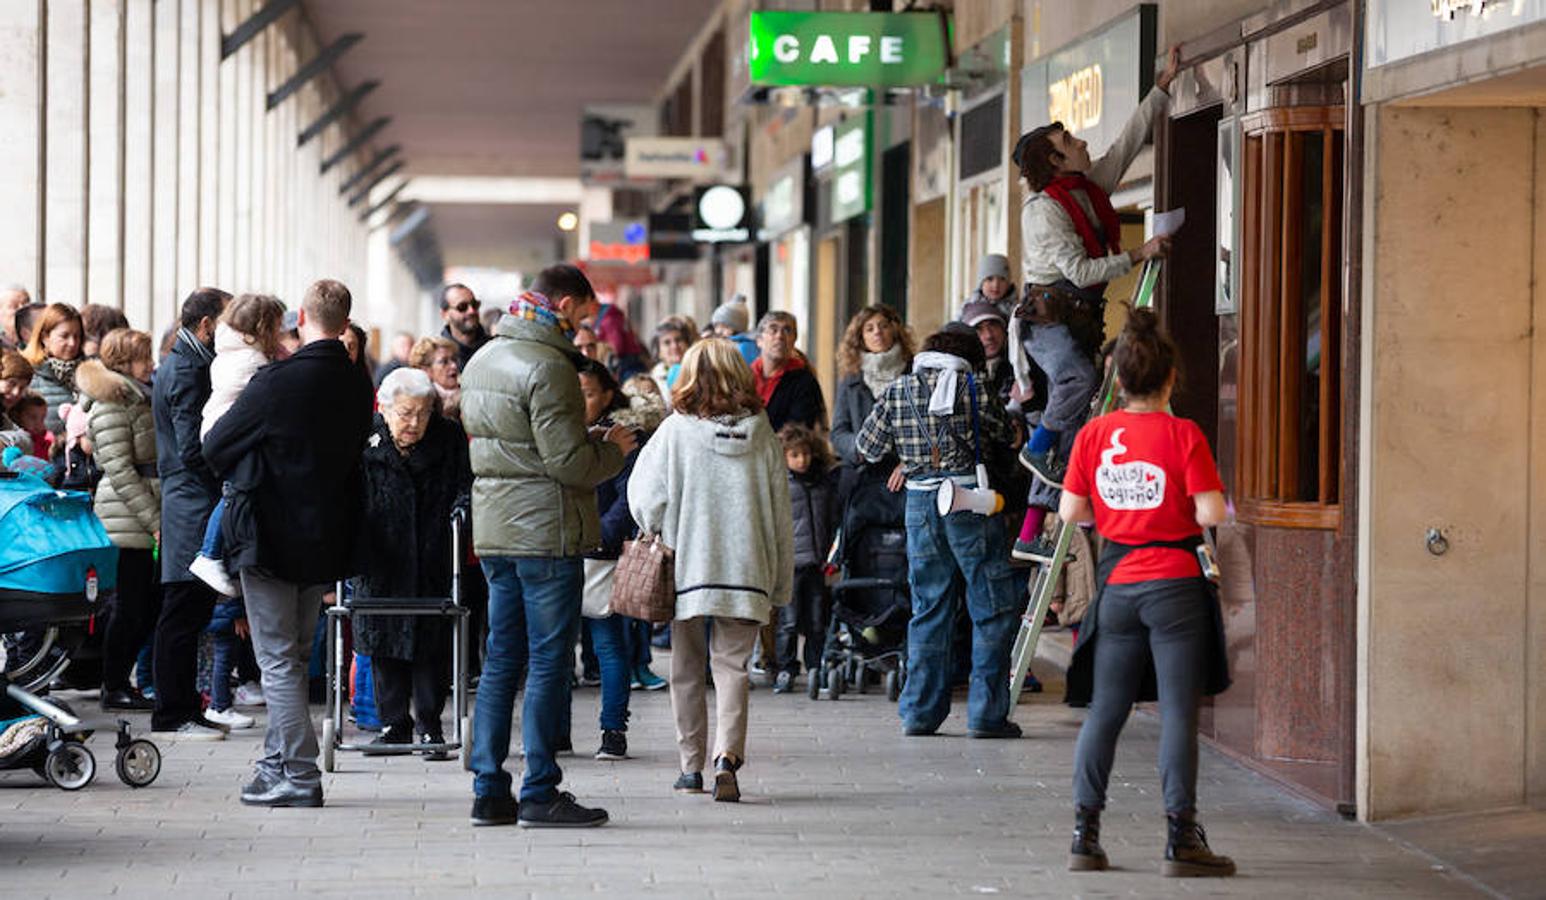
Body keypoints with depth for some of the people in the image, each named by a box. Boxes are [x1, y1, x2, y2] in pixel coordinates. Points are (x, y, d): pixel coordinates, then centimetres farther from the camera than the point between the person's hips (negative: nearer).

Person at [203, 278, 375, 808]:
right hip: (327, 540, 6)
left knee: (279, 660, 0)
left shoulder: (277, 381, -19)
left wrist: (237, 472, 11)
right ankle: (279, 764, 25)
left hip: (271, 538, -6)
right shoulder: (358, 385, -1)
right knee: (295, 658, 17)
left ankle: (299, 777, -2)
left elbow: (216, 447, -10)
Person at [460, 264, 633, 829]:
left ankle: (489, 791, 12)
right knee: (549, 661, -3)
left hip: (493, 528, 9)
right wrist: (613, 448, 1)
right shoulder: (547, 368, -16)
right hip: (546, 532, -9)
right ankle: (540, 794, -1)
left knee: (501, 660, 11)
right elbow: (570, 461, -20)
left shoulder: (482, 360, 14)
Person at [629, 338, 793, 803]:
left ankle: (691, 765, 17)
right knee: (732, 665, 2)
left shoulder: (676, 431, -7)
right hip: (746, 569, 1)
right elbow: (780, 515, 5)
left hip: (687, 569, -1)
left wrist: (661, 536, 16)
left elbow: (644, 498, -6)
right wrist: (780, 585, 13)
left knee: (687, 669, 12)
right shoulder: (762, 435, 1)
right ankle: (727, 756, -18)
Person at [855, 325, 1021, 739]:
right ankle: (987, 713, 1)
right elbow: (1007, 434, 5)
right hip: (970, 502, -4)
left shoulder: (897, 390, 5)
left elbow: (867, 448, 12)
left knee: (928, 609, 13)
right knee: (993, 610, 3)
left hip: (920, 503, 4)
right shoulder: (973, 387, -5)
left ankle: (920, 712, 12)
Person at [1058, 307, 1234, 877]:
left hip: (1116, 584, 4)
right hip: (1175, 584, -4)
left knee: (1104, 711, 9)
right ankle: (1181, 838, -4)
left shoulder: (1093, 434, 2)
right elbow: (1210, 514, -12)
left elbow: (1070, 512, 4)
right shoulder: (1182, 435, -8)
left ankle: (1084, 832, 8)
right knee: (1178, 712, -2)